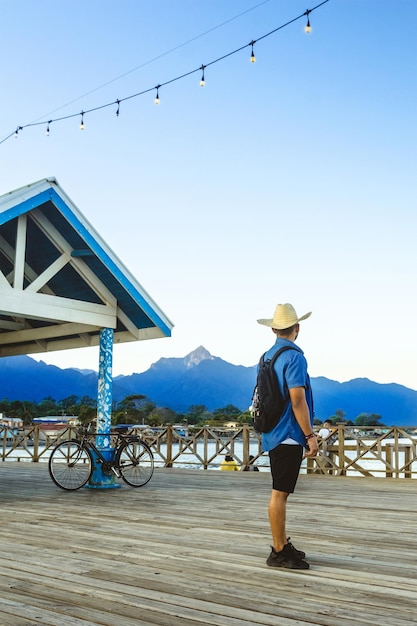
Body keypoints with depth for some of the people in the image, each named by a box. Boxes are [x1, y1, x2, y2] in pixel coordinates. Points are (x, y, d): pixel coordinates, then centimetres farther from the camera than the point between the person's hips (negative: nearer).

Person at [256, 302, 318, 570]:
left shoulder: (268, 357, 12)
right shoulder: (294, 356, -15)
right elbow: (297, 400, -20)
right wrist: (310, 435, -15)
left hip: (274, 434, 9)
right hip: (289, 435, -9)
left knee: (280, 492, 16)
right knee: (280, 493, -4)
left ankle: (283, 545, 26)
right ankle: (279, 553, 4)